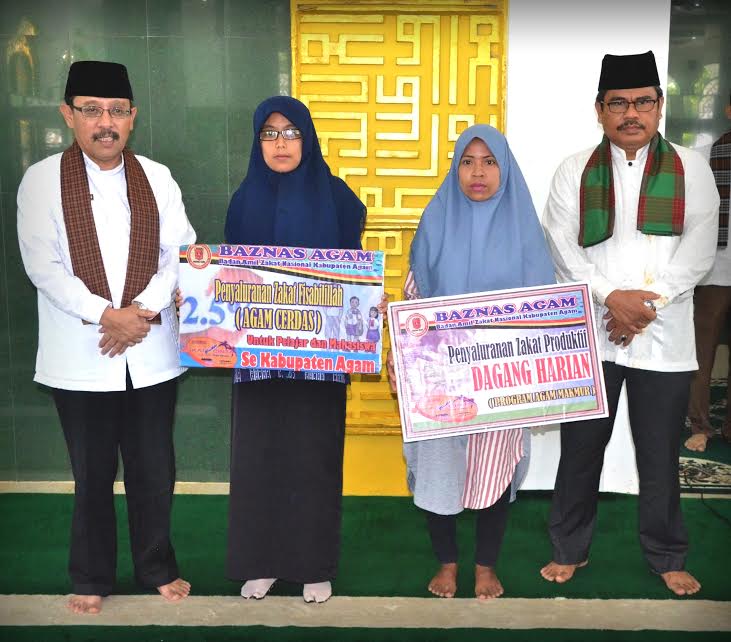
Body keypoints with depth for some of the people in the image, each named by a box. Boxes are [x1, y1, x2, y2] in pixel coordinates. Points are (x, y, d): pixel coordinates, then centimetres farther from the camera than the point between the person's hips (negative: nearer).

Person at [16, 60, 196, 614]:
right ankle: (92, 579, 30)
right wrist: (106, 315, -17)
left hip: (151, 353, 2)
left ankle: (157, 568, 31)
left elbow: (180, 253, 0)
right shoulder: (42, 181, -1)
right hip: (81, 356, -2)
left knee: (155, 471, 11)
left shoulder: (157, 178, 6)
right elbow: (43, 265, -8)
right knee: (93, 475, 11)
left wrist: (145, 311, -14)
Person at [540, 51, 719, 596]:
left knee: (660, 457, 9)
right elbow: (562, 248, -3)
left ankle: (668, 558, 27)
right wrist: (612, 298, -16)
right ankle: (570, 550, 26)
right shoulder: (575, 171, 6)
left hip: (664, 339, 0)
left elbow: (698, 251, -3)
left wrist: (647, 302, -15)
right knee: (581, 449, 9)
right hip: (589, 336, 1)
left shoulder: (690, 169, 6)